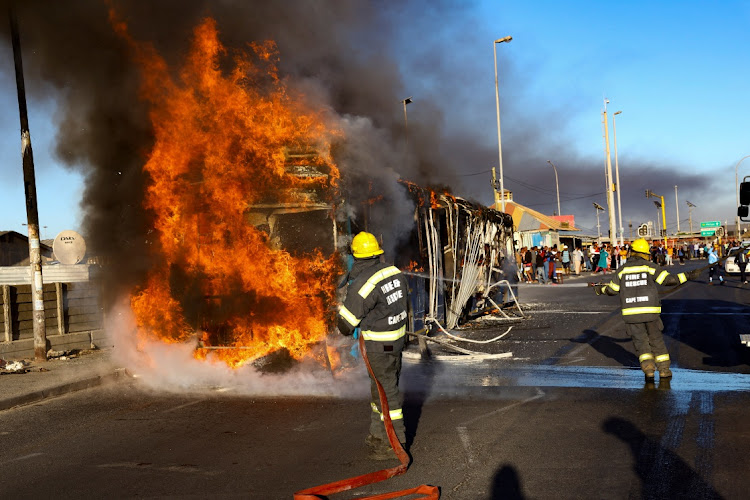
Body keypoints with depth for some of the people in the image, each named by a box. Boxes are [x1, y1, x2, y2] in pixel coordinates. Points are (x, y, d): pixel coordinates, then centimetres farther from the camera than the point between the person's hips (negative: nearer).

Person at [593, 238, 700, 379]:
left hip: (631, 312, 1)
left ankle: (648, 368, -5)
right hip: (650, 311, 0)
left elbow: (612, 290, 10)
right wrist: (688, 276, 4)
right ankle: (664, 369, 12)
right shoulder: (651, 267, 0)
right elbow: (668, 280, -6)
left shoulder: (622, 269, 5)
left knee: (640, 341, 9)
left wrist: (601, 289, 30)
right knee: (656, 340, 13)